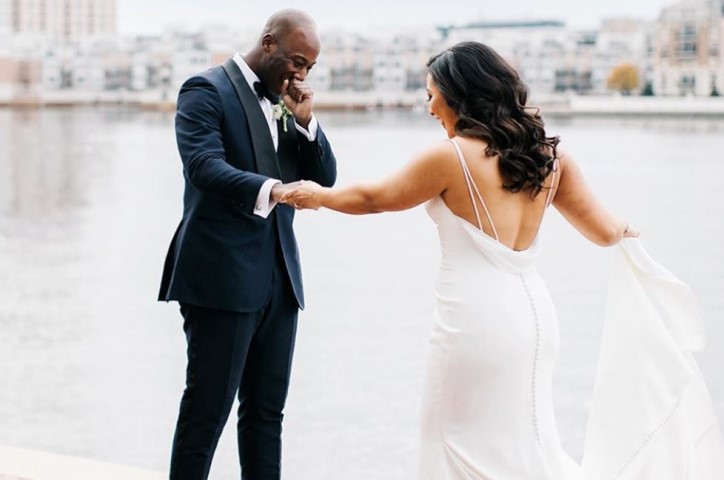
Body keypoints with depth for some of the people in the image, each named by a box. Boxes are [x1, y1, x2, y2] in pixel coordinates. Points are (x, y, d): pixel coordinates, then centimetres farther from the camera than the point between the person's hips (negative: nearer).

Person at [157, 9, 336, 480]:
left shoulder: (287, 101, 16)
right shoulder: (207, 89, -7)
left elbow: (325, 177, 12)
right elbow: (204, 166, -23)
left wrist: (305, 120, -4)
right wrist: (270, 189, -39)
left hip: (278, 277, 7)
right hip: (222, 276, -7)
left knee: (267, 410, 11)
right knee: (207, 410, -4)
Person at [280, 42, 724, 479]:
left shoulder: (451, 156, -11)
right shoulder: (547, 154, 6)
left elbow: (375, 198, 3)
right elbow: (604, 232, 9)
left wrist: (318, 195, 22)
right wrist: (626, 230, 33)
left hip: (477, 318, -7)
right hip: (532, 312, 7)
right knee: (524, 444, 17)